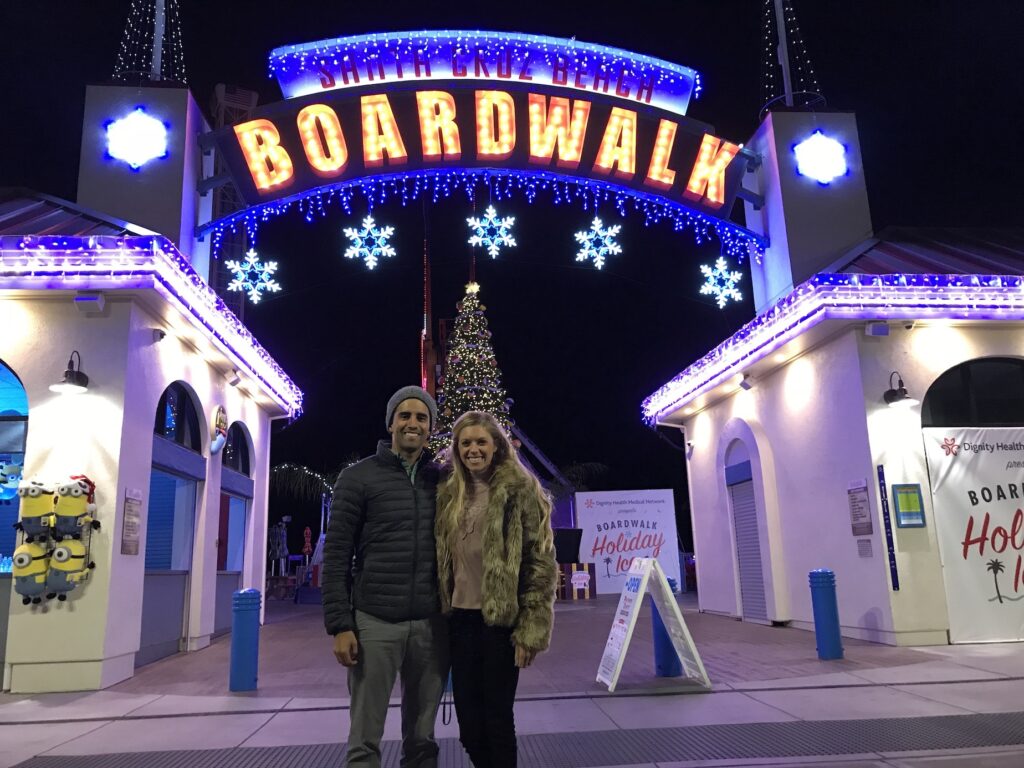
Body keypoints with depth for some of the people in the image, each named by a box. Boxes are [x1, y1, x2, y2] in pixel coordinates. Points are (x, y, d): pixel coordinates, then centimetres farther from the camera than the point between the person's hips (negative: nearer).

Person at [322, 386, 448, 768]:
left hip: (431, 625, 3)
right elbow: (336, 556, -3)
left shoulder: (441, 479, 9)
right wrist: (339, 625, -10)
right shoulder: (359, 477, -1)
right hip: (375, 623, -3)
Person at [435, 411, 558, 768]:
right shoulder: (449, 493, 10)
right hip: (461, 617, 5)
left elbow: (541, 560, -10)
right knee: (467, 718, 11)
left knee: (496, 715, 4)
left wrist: (531, 627, -14)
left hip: (501, 617, -5)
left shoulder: (520, 488, -6)